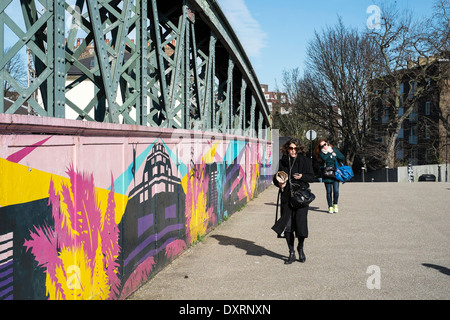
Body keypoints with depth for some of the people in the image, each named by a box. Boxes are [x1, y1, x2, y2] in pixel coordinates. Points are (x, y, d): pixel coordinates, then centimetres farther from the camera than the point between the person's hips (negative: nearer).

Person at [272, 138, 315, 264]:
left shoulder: (305, 161, 4)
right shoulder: (283, 162, 9)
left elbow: (311, 177, 5)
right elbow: (276, 178, 17)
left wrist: (302, 176, -14)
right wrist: (279, 183, -5)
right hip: (286, 197, 2)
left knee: (300, 223, -7)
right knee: (287, 226, 1)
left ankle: (300, 248, 20)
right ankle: (291, 253, 16)